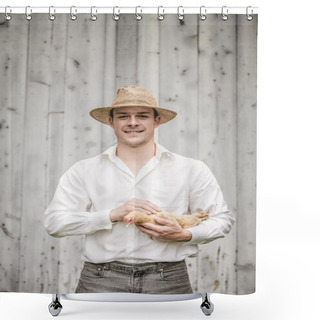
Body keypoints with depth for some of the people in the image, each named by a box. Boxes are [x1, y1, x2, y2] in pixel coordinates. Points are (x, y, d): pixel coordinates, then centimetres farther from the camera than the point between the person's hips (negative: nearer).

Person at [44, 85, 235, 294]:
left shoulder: (192, 170, 8)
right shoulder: (84, 172, 8)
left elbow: (222, 218, 10)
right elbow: (54, 222, 1)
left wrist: (185, 235, -10)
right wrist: (113, 214, -10)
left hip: (167, 282, 1)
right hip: (101, 281, 0)